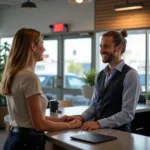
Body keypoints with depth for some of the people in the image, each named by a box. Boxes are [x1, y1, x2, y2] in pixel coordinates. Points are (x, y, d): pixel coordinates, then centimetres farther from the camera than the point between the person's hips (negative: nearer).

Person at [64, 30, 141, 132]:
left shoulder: (130, 75, -8)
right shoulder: (100, 75, 12)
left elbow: (127, 114, -14)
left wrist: (99, 123, -20)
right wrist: (82, 117, -4)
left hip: (118, 133, -5)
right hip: (98, 131, 6)